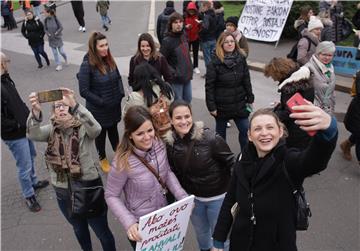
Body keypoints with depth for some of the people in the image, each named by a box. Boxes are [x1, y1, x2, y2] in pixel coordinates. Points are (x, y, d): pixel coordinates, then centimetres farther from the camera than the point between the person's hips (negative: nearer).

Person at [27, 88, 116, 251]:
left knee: (102, 232, 13)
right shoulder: (51, 130, -5)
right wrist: (36, 111, -44)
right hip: (63, 193, 4)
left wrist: (75, 105, -50)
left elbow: (96, 129, -38)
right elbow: (33, 134, -25)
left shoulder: (84, 128, -15)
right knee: (79, 229, 29)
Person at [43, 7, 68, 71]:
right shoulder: (45, 20, -4)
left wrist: (56, 33, -18)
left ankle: (66, 59, 36)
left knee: (61, 51, 4)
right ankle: (59, 65, 14)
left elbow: (61, 27, -11)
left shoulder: (56, 19, -15)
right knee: (55, 53, 5)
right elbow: (45, 29, 4)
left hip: (58, 37, -3)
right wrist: (48, 34, -13)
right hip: (51, 39, 3)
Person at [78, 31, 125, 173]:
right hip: (98, 109, -4)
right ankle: (103, 159, 39)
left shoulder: (109, 60, -4)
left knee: (113, 130, 23)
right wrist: (101, 102, -18)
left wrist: (121, 94, 0)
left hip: (114, 106, 5)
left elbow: (118, 77, 11)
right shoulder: (87, 65, -21)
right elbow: (84, 91, -20)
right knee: (101, 134, 17)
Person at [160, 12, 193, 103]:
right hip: (176, 79, -7)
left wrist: (190, 68, 14)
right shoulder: (167, 41, -16)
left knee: (188, 100, 19)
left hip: (187, 76, 7)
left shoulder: (183, 36, 6)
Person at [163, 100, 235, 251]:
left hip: (217, 196, -4)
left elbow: (231, 163, -16)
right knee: (201, 232, 28)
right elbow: (174, 173, 1)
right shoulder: (169, 143, -11)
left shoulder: (209, 137, -24)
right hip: (192, 197, 4)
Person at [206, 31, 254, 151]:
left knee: (245, 130, 5)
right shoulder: (215, 63, -12)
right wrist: (211, 106, -13)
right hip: (222, 106, -3)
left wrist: (250, 99, 6)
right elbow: (209, 86, -12)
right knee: (221, 132, 13)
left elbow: (246, 80, 7)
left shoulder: (241, 59, 1)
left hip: (239, 104, 3)